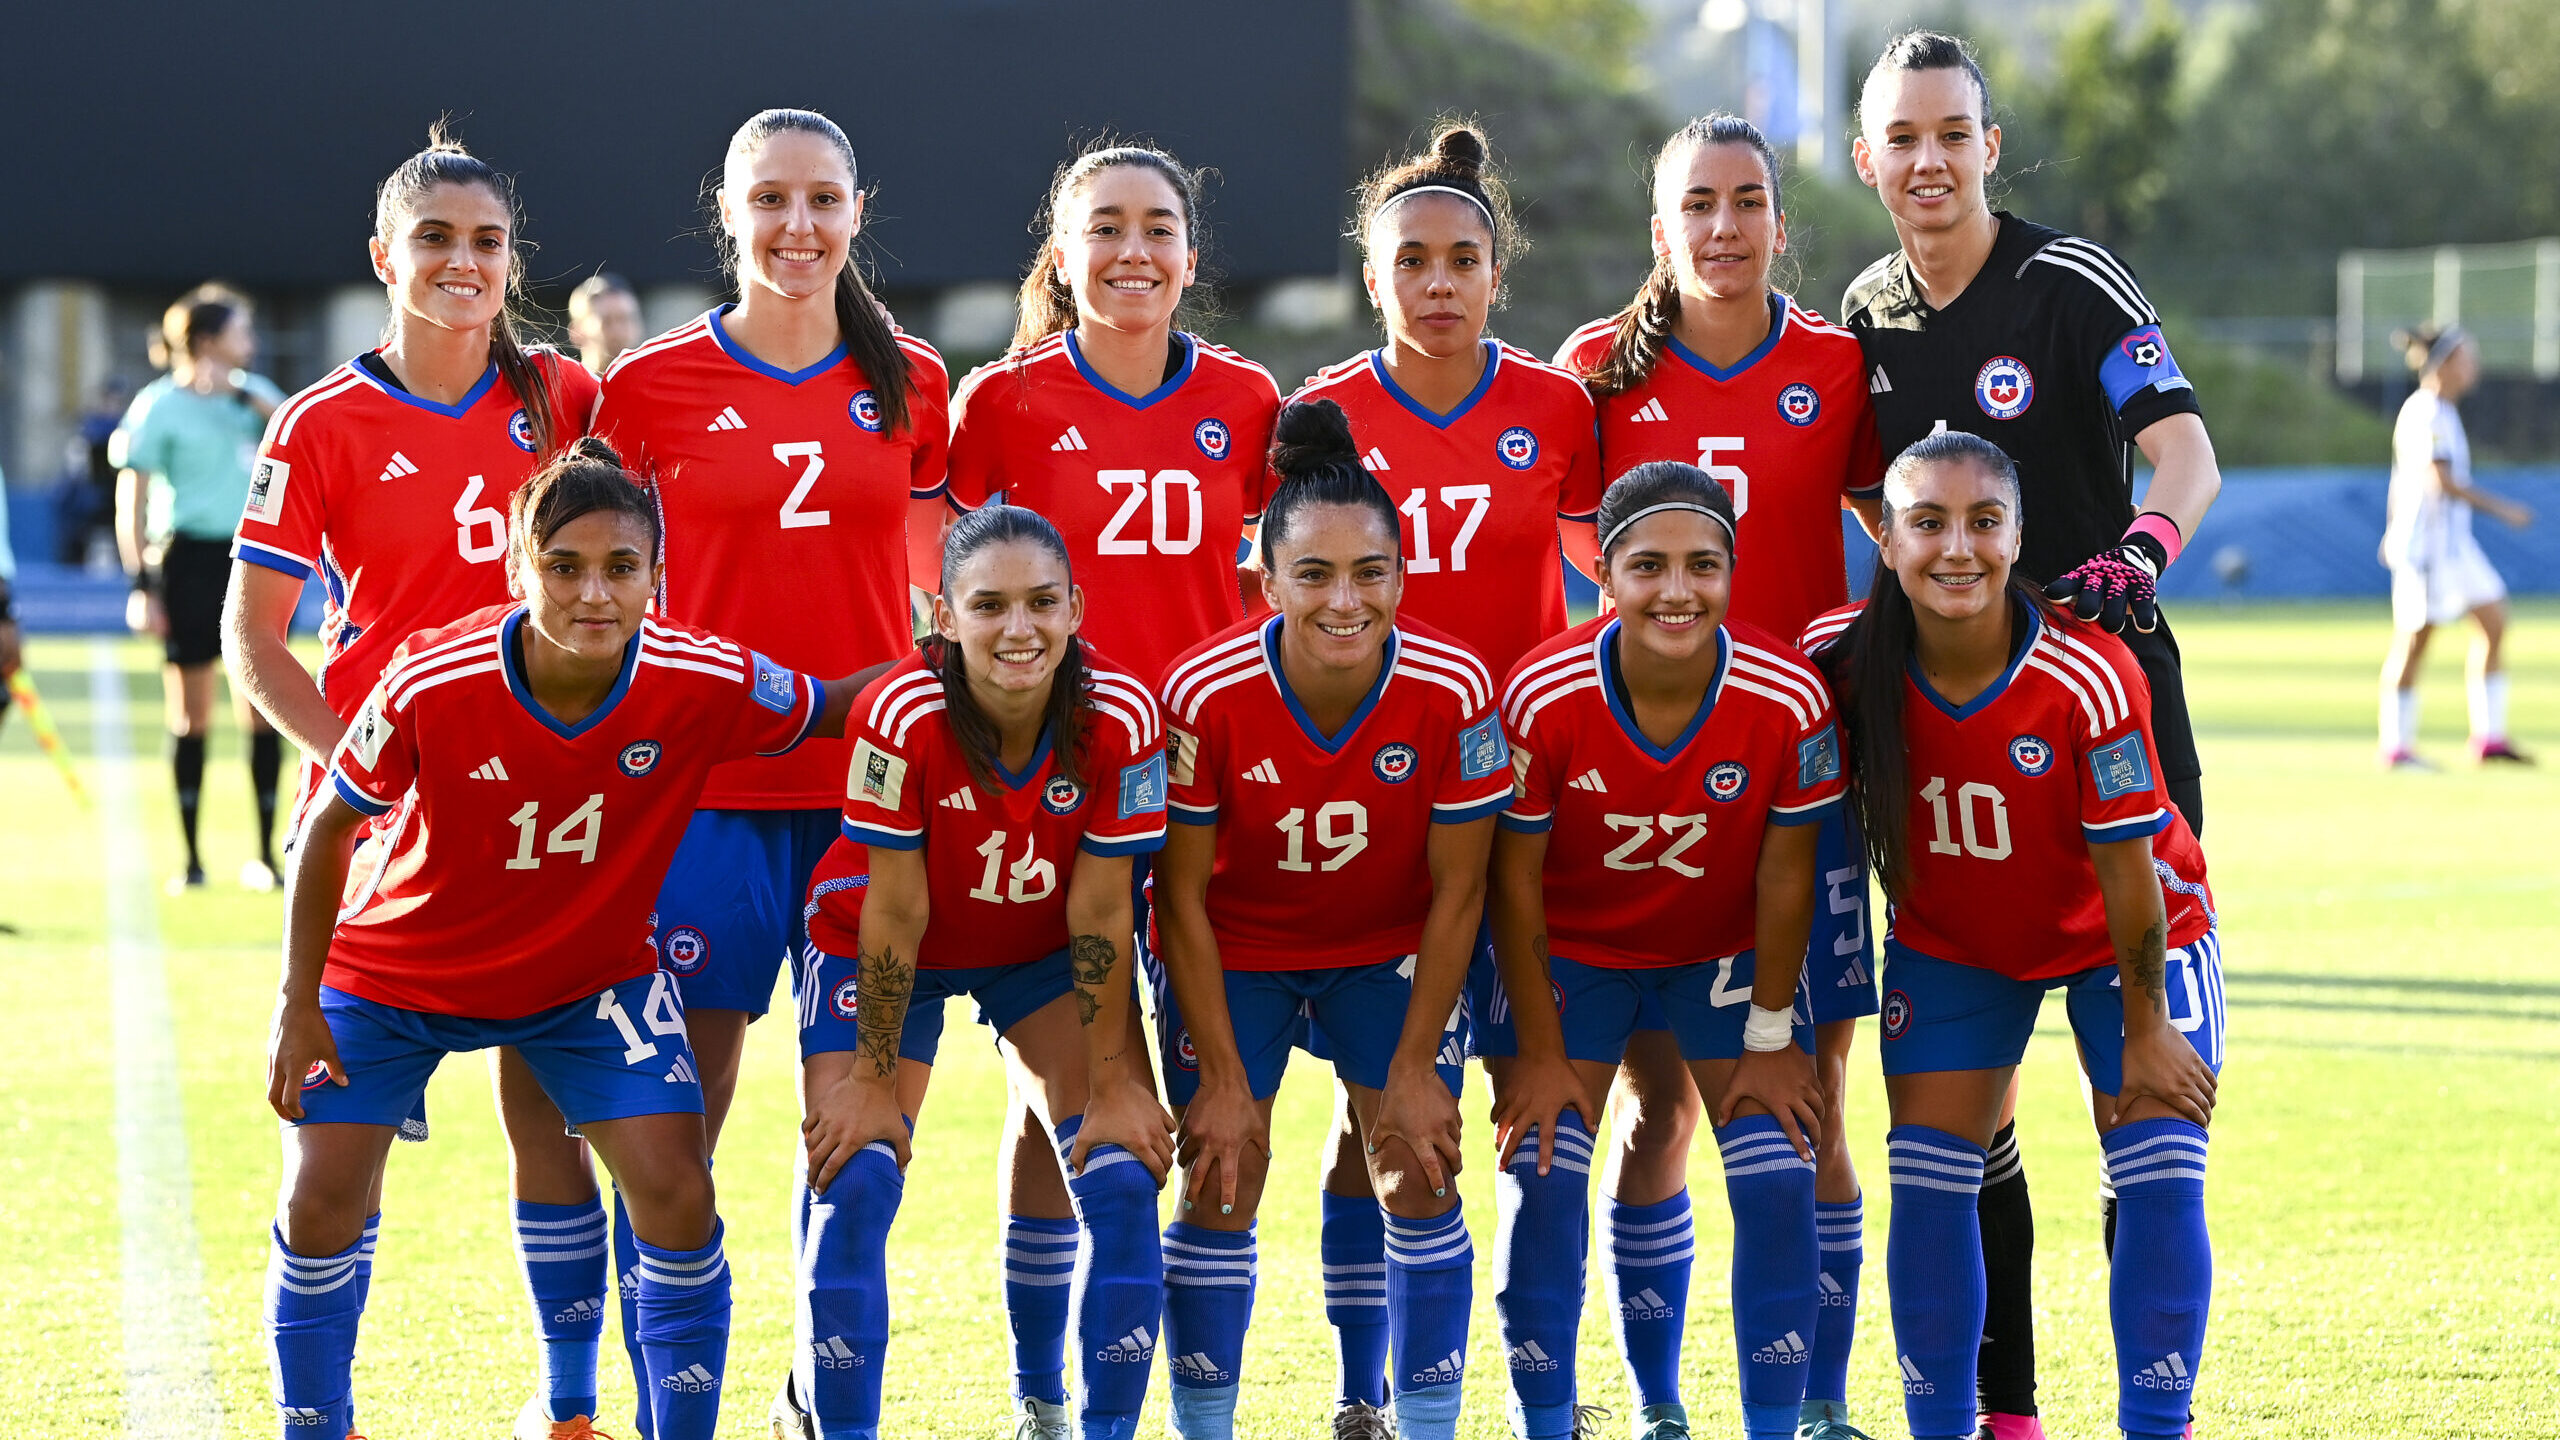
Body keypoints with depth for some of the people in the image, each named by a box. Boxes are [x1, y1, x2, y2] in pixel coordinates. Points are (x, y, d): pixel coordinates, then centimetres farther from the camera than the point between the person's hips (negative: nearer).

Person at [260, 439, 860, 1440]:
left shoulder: (703, 684, -26)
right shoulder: (433, 683, -30)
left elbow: (829, 710, -5)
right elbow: (328, 829, -14)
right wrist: (298, 1004, -10)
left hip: (592, 976, 1)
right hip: (394, 971, -1)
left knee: (678, 1196, -13)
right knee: (319, 1207, -7)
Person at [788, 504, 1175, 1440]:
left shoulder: (1119, 718, -27)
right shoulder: (903, 715, -33)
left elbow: (1100, 915, -18)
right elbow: (894, 912, -23)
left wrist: (1111, 1085, -13)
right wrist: (873, 1080, -16)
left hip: (1044, 950, 2)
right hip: (887, 954, -2)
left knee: (1122, 1175, -11)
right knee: (852, 1179, -13)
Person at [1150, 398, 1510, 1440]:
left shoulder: (1453, 691, -26)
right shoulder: (1207, 695, -28)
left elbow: (1457, 893, -13)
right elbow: (1183, 896, -17)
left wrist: (1415, 1066, -11)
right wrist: (1223, 1080, -14)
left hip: (1391, 949, 1)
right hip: (1235, 952, -1)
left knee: (1419, 1181, -4)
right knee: (1220, 1187, -3)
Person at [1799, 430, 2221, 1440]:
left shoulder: (2090, 678, -33)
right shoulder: (1843, 663, -24)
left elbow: (2127, 872, -23)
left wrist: (2144, 1031, -14)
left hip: (2126, 938, -3)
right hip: (1950, 942, 3)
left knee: (2160, 1180, -11)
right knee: (1928, 1185, -3)